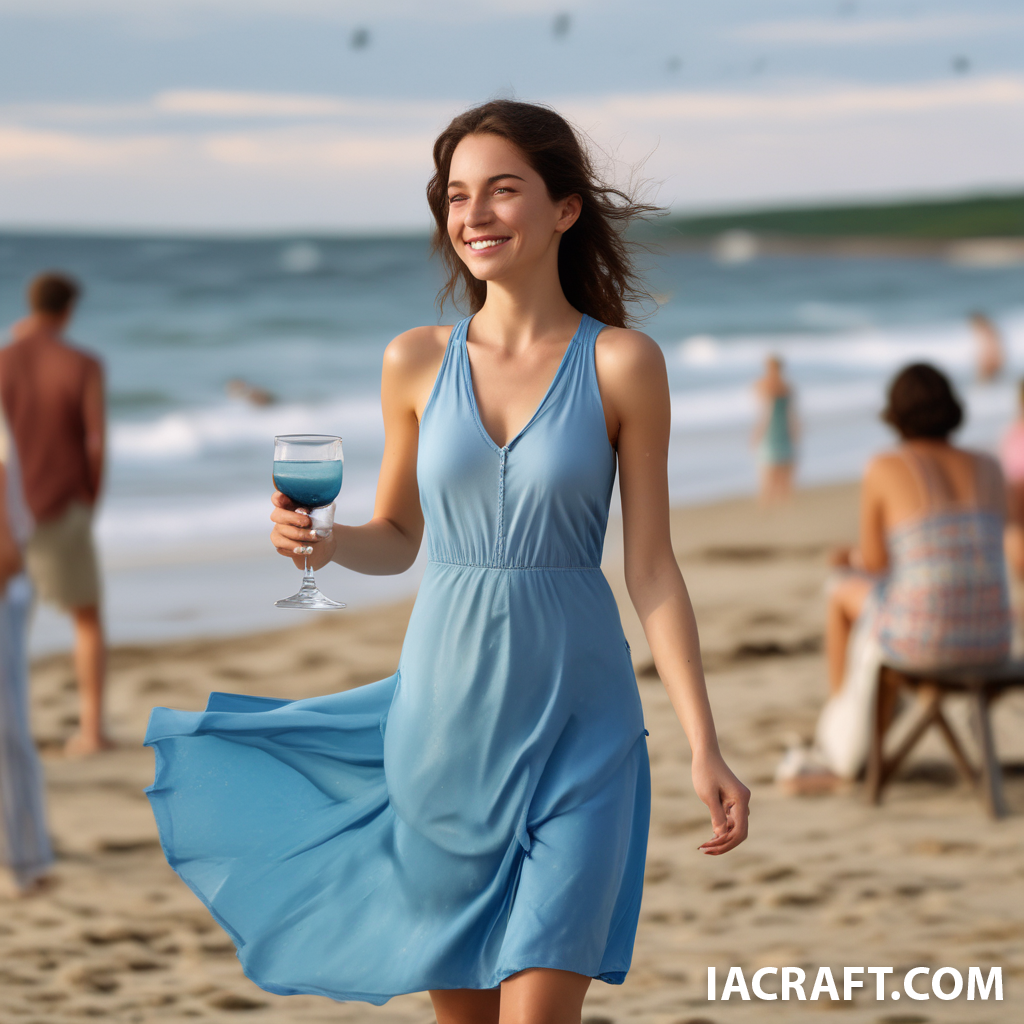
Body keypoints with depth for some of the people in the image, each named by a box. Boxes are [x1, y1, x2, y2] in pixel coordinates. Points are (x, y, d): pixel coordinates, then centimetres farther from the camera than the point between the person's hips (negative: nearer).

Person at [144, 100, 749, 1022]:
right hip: (444, 707, 3)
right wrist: (324, 541, -9)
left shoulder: (622, 363, -5)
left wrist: (706, 748, -8)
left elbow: (652, 569, -4)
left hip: (576, 727, -3)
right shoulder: (417, 361, 3)